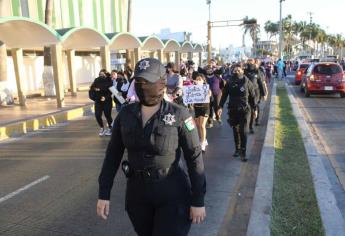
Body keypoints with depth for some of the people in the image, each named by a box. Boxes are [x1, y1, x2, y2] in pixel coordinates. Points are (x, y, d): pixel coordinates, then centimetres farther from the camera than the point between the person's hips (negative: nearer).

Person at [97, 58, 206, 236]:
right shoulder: (125, 114, -4)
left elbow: (194, 157, -11)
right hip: (137, 191, 4)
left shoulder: (179, 115, -14)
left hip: (172, 193, -4)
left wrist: (198, 201, -10)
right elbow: (113, 154, 2)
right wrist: (104, 194, 1)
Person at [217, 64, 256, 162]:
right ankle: (237, 149, 26)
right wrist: (221, 107, -8)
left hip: (244, 110, -2)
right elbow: (224, 95, 0)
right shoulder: (229, 82, 0)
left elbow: (252, 96, 2)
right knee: (236, 131, 12)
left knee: (243, 131, -6)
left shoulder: (247, 82, -4)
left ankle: (243, 153, 1)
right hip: (233, 110, 2)